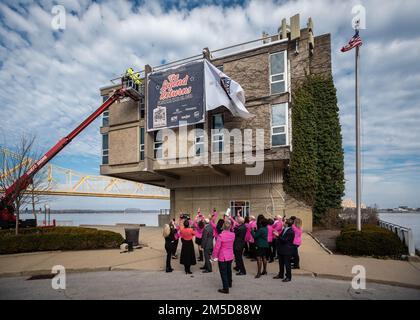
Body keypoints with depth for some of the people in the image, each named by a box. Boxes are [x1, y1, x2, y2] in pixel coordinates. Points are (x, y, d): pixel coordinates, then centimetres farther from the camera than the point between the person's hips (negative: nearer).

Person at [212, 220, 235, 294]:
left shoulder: (221, 236, -22)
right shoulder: (232, 235, -7)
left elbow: (217, 247, -18)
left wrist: (214, 256, -5)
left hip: (222, 257, -6)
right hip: (230, 256, 6)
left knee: (223, 273, 5)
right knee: (229, 270, 24)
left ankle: (226, 288, 10)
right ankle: (229, 284, 42)